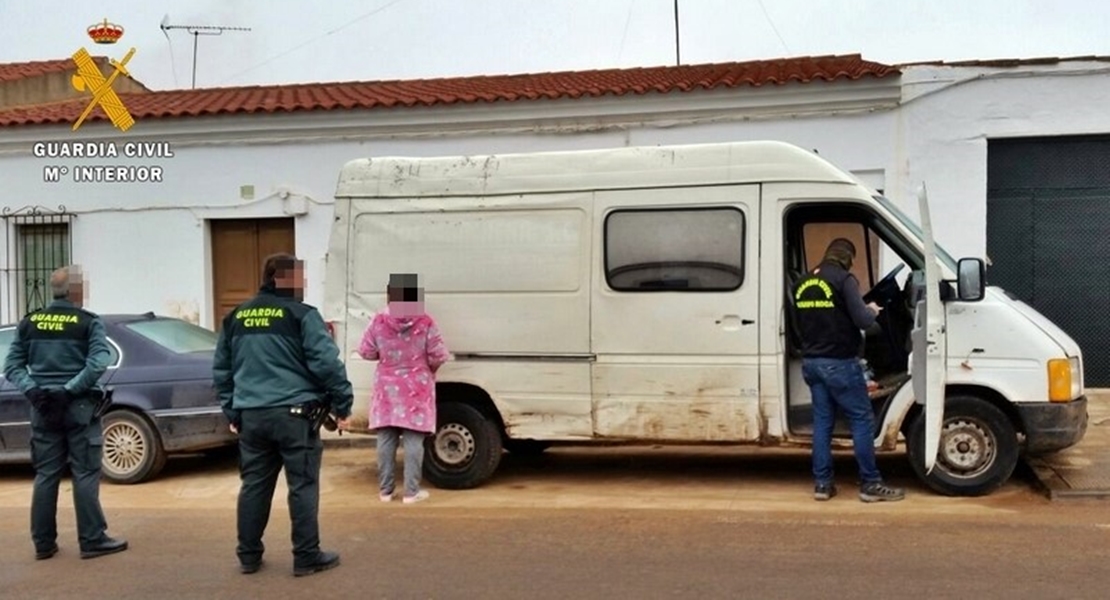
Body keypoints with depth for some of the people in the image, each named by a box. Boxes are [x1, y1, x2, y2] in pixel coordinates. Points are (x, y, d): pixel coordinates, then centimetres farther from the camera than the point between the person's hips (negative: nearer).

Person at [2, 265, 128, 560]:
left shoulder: (29, 322, 8)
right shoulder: (89, 322, -6)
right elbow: (98, 363, -18)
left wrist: (31, 389, -6)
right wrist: (70, 389, -16)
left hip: (43, 407, 5)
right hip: (78, 406, -4)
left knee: (45, 475, 10)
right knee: (85, 474, 0)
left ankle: (43, 543, 15)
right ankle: (92, 541, 3)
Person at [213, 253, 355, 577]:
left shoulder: (235, 317, 13)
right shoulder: (301, 314, -7)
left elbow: (221, 369, 19)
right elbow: (326, 363, -12)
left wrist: (231, 411, 26)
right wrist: (342, 404, -3)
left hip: (250, 416, 6)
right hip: (293, 414, -6)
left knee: (254, 485, 13)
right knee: (303, 485, 2)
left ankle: (248, 555, 20)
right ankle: (307, 557, 6)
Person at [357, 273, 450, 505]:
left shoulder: (379, 321, -6)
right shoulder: (425, 322, -10)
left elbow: (366, 352, 1)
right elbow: (439, 355, -8)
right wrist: (429, 369, 13)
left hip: (387, 389, 2)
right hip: (416, 389, -2)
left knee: (385, 440, 8)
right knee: (413, 441, 1)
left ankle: (385, 490, 14)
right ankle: (411, 491, 3)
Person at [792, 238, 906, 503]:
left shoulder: (803, 283, 13)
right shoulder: (844, 279, -10)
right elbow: (862, 320, -14)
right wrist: (872, 311, 7)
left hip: (811, 362, 7)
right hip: (839, 362, -7)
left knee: (822, 421, 11)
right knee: (862, 420, 1)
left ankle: (822, 483, 10)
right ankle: (870, 483, 3)